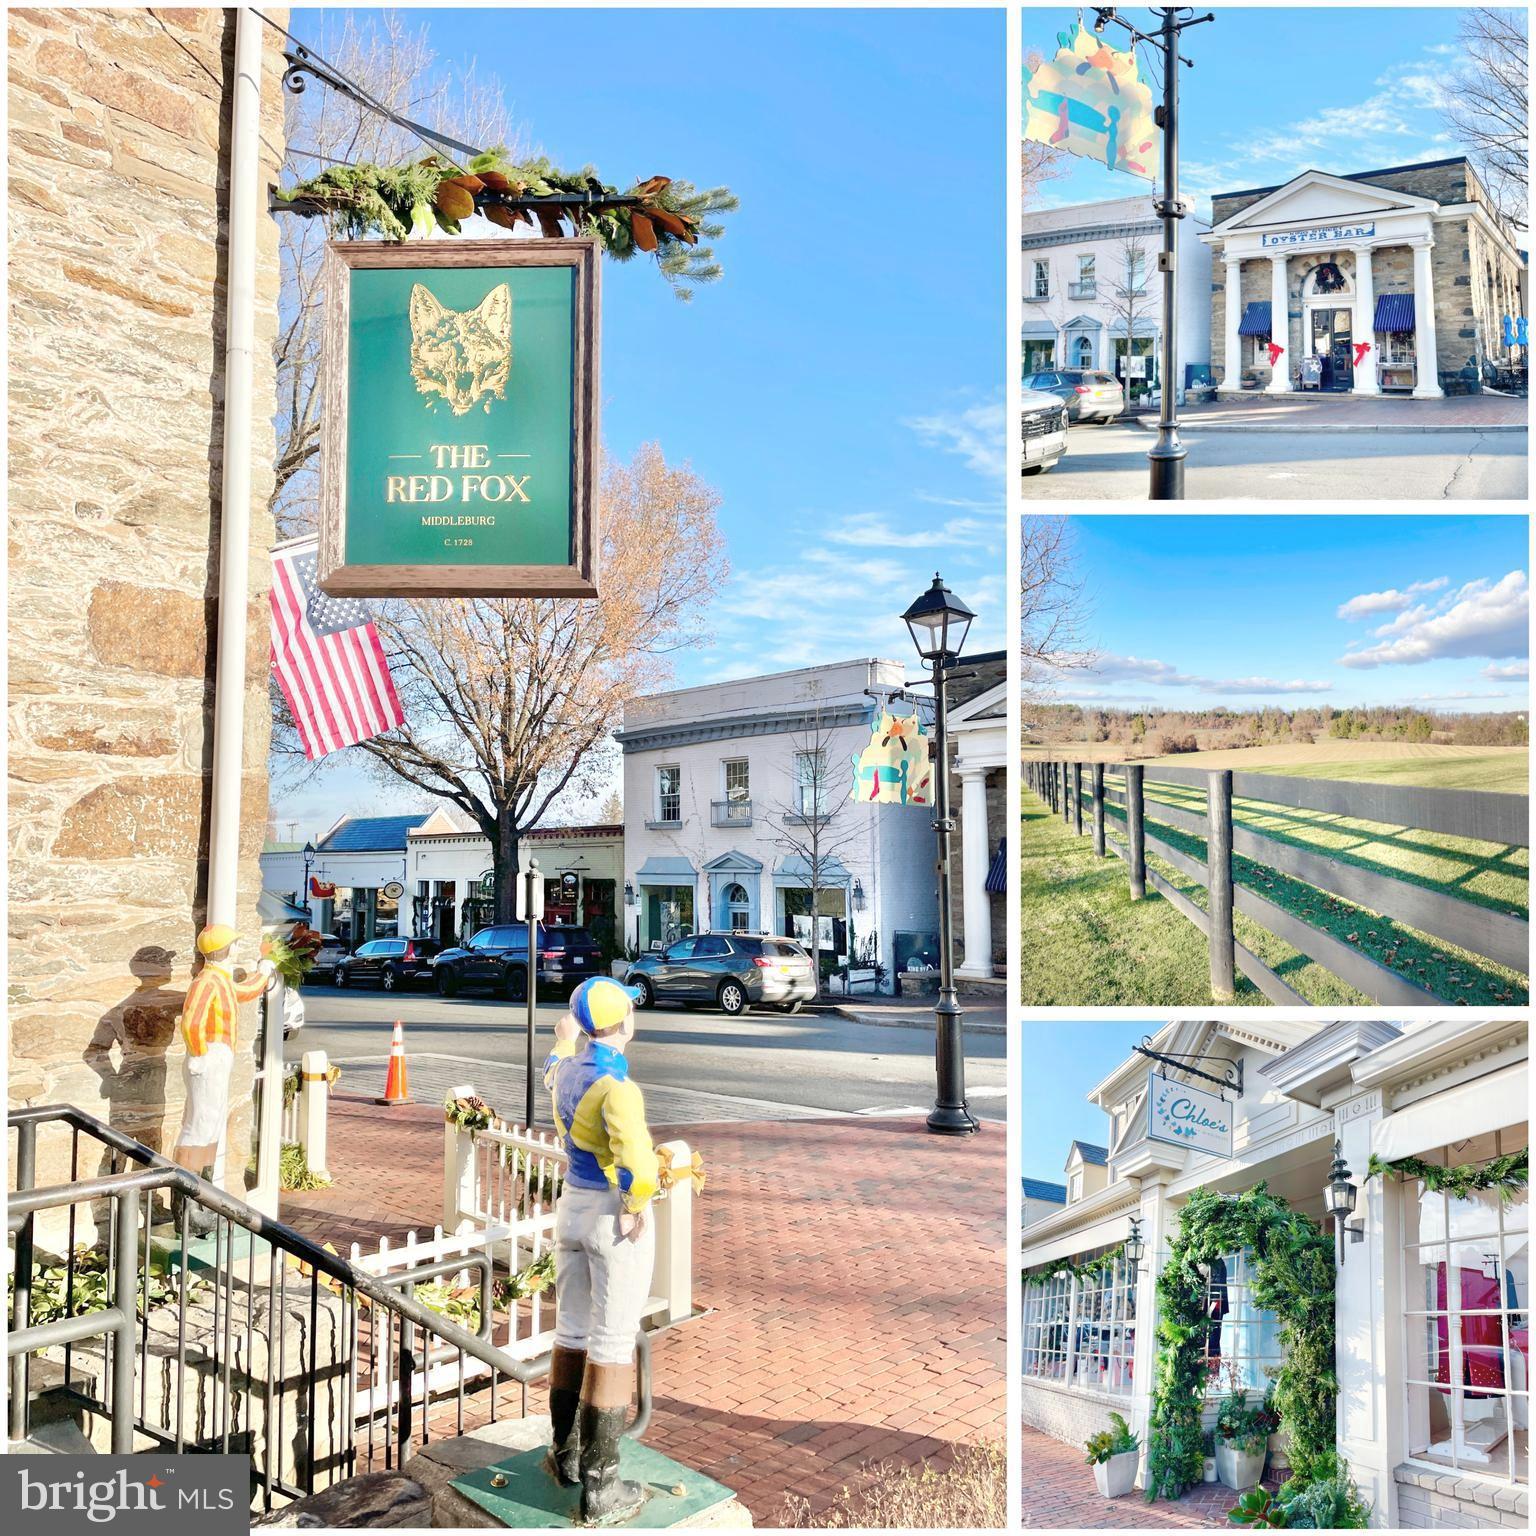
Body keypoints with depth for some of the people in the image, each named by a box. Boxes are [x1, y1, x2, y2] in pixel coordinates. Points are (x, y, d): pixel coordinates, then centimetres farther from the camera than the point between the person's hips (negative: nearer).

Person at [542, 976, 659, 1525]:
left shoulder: (563, 1071, -1)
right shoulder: (616, 1086, -25)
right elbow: (636, 1164, -38)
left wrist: (563, 1041, 43)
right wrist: (635, 1206, -20)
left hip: (571, 1207, 8)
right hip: (616, 1218, -8)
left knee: (571, 1335, 19)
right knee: (612, 1349, 1)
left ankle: (566, 1456, 35)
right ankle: (601, 1489, 9)